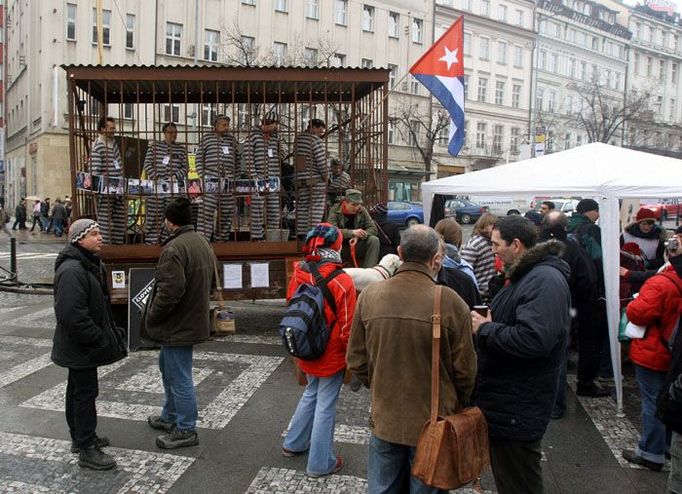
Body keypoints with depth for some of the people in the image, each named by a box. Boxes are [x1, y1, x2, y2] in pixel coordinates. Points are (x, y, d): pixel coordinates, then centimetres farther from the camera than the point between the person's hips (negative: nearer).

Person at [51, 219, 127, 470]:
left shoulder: (90, 264, 11)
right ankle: (86, 450, 8)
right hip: (80, 346, -11)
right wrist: (99, 339, -23)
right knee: (85, 392, -3)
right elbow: (72, 313, -30)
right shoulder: (71, 270, -24)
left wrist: (110, 331, 14)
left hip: (82, 345, 11)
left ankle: (80, 437, 35)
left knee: (78, 389, 20)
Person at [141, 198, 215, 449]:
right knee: (168, 367, 26)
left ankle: (186, 430, 17)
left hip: (177, 325, -10)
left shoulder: (174, 249, -24)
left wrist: (151, 317, -12)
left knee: (179, 377, 3)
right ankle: (170, 417, 41)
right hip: (194, 319, 10)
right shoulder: (202, 242, 7)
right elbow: (208, 281, 15)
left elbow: (169, 291, -27)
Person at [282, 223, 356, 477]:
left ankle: (294, 443, 40)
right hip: (332, 355, -5)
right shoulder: (342, 282, -21)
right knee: (326, 405, 9)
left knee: (311, 393, 26)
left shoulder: (298, 275, -6)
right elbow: (347, 327, -16)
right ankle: (320, 463, 23)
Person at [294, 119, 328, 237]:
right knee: (316, 206, -3)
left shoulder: (298, 139, 12)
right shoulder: (316, 140, -11)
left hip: (301, 178, 7)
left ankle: (301, 232, 11)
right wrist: (325, 175, -5)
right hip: (316, 178, -7)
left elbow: (298, 159, 11)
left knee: (302, 205, 10)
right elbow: (321, 160, -15)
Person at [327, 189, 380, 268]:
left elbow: (373, 229, -7)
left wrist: (358, 237, -25)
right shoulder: (335, 211, -10)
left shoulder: (362, 211, -2)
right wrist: (352, 232, -34)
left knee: (374, 240, -21)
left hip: (357, 246, 3)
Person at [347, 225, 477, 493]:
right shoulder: (451, 302, -20)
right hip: (434, 422, -2)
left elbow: (355, 360, 0)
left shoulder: (369, 295, -10)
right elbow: (464, 371, -10)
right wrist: (455, 407, 10)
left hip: (384, 419, 3)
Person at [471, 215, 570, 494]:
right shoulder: (526, 275, 12)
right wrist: (489, 322, 1)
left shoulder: (545, 280, -23)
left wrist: (485, 329, -21)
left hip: (517, 411, -10)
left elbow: (533, 340, -35)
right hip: (505, 402, 10)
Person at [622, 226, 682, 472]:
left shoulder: (661, 284, -26)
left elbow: (638, 313, -26)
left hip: (652, 354, -7)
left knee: (652, 402, 4)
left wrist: (633, 304, -7)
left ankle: (651, 453, 15)